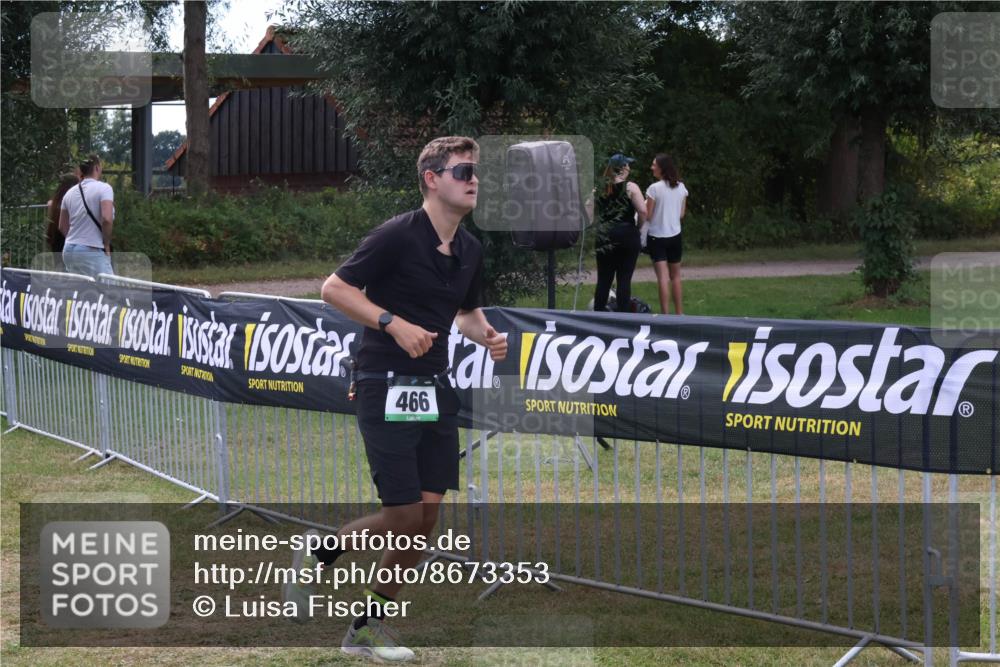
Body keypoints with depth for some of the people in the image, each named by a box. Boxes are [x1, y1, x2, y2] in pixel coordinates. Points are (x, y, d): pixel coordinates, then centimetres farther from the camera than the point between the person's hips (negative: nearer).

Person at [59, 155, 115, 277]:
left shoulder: (70, 192, 13)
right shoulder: (103, 188, -6)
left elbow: (62, 226, 17)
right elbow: (107, 219, -18)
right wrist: (106, 244, -6)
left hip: (69, 249, 7)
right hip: (93, 252, -7)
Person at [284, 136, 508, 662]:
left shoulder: (470, 250, 9)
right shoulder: (397, 235, -14)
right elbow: (334, 288, -13)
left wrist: (487, 336, 2)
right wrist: (394, 323, -23)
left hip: (435, 391, 7)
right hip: (386, 389, -7)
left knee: (426, 516, 4)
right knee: (403, 516, -8)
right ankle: (318, 553, 19)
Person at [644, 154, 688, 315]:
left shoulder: (654, 188, -15)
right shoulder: (681, 187, 1)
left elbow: (647, 216, -13)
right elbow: (682, 214, 7)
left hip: (657, 236, -5)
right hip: (675, 235, 5)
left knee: (663, 276, -8)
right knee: (675, 275, 17)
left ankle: (665, 313, -13)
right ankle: (679, 312, 23)